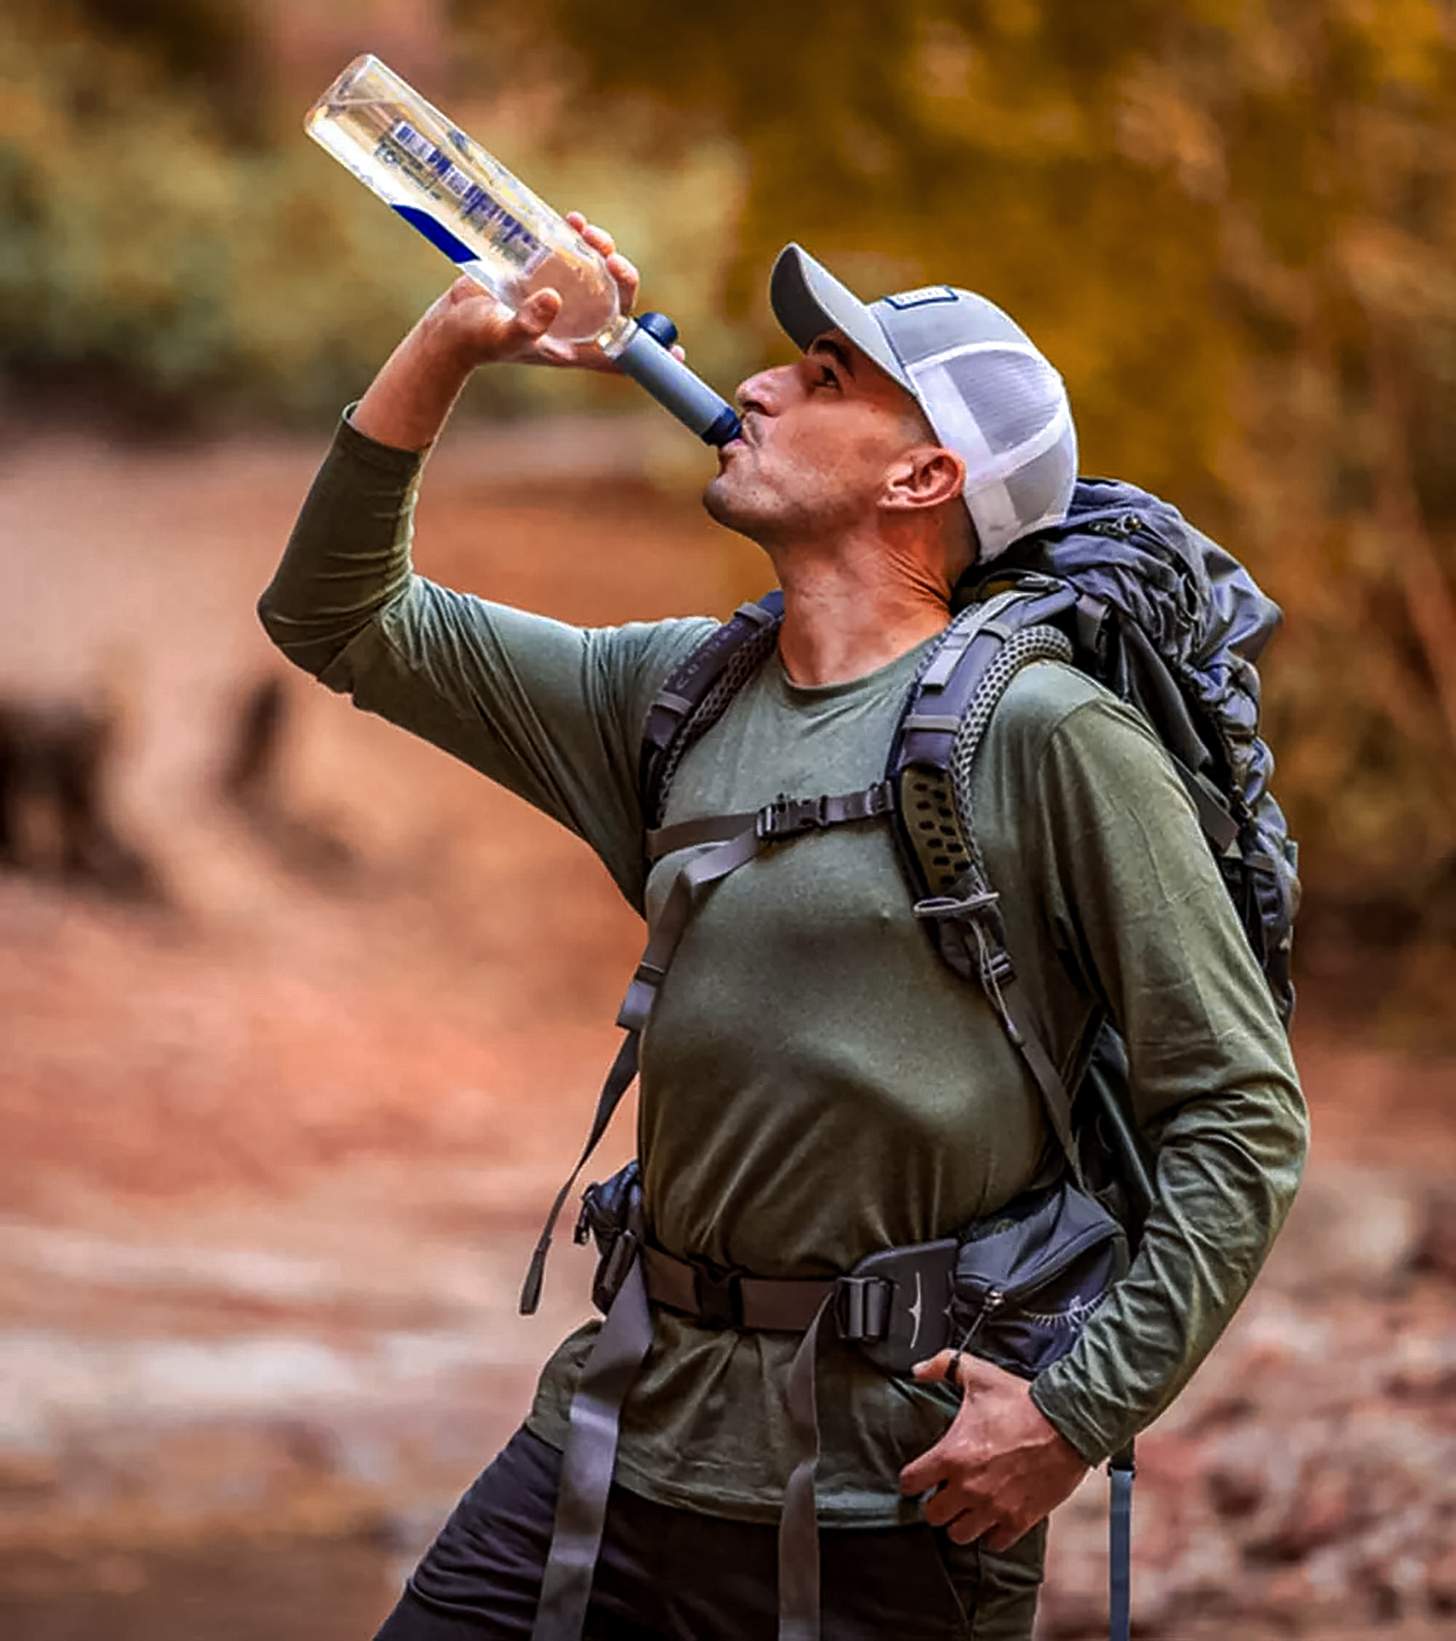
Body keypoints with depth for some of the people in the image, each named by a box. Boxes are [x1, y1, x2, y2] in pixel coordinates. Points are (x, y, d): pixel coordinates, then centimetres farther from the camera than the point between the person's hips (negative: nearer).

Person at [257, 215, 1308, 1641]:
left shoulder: (1046, 734, -9)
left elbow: (1241, 1116, -10)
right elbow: (337, 620, 17)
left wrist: (1080, 1413, -15)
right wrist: (447, 347, 5)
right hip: (622, 1432, 6)